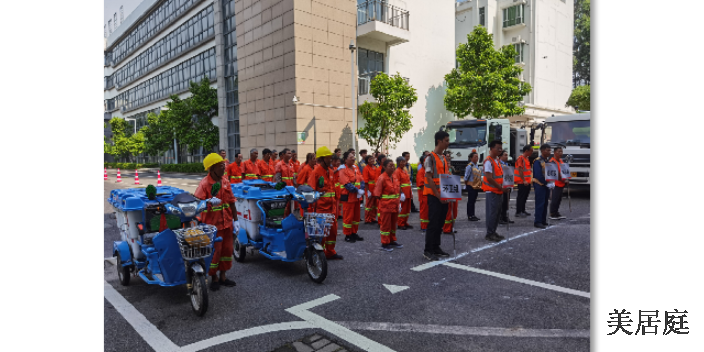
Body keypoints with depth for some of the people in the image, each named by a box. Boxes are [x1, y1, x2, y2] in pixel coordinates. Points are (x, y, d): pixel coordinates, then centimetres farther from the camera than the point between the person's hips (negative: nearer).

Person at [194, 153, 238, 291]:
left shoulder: (225, 181, 6)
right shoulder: (204, 183, -13)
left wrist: (235, 220, 9)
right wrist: (209, 201, -38)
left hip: (226, 222, 6)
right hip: (212, 224, -6)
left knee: (227, 248, 12)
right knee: (214, 250, 0)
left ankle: (223, 276, 29)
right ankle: (213, 278, 20)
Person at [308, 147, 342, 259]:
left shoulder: (330, 171, 12)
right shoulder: (316, 171, -11)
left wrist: (335, 203, 15)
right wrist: (314, 205, -16)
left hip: (331, 206, 7)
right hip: (321, 206, -7)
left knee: (333, 229, 11)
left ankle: (330, 252, 24)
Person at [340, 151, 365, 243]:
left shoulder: (355, 168, 11)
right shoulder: (343, 170, -12)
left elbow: (361, 180, 6)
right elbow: (347, 184, -20)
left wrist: (362, 190, -11)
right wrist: (357, 191, -21)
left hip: (357, 196, 7)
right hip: (348, 196, -7)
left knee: (356, 216, 14)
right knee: (348, 216, 0)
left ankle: (354, 233, 27)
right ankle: (347, 235, 13)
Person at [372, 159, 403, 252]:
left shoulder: (394, 177, 8)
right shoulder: (382, 178, -14)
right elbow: (377, 194, -14)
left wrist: (398, 201, 10)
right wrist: (383, 201, -11)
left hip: (395, 205, 7)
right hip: (385, 206, -7)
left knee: (393, 224, 17)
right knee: (385, 225, 2)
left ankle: (392, 241, 32)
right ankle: (385, 244, 13)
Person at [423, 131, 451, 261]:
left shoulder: (443, 159, 15)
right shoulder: (430, 158, -10)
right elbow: (429, 178, -16)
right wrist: (438, 195, -18)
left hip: (443, 196, 8)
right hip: (434, 196, -8)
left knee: (440, 223, 11)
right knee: (433, 223, -6)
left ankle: (436, 248, 20)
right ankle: (427, 250, 1)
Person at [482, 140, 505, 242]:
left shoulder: (496, 161, 16)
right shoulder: (488, 161, -15)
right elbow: (489, 178, -21)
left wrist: (503, 187, 10)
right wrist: (501, 187, -16)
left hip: (498, 191, 10)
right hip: (492, 191, -9)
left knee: (497, 212, 13)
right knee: (492, 212, -6)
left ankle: (493, 232, 22)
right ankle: (489, 234, 2)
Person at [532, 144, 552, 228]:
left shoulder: (547, 161, 14)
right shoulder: (537, 161, -13)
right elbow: (538, 175, -20)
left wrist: (550, 182, 1)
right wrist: (546, 183, -16)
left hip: (546, 185, 8)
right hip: (539, 185, -8)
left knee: (545, 203, 11)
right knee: (540, 204, -8)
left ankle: (543, 221, 20)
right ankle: (537, 222, -3)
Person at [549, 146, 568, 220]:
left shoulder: (560, 160, 15)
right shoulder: (552, 161, -13)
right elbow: (555, 173, -18)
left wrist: (566, 180, 7)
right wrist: (563, 180, -16)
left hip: (561, 184, 9)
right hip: (556, 184, -9)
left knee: (559, 199, 13)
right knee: (555, 199, -6)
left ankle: (556, 213, 22)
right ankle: (552, 214, 1)